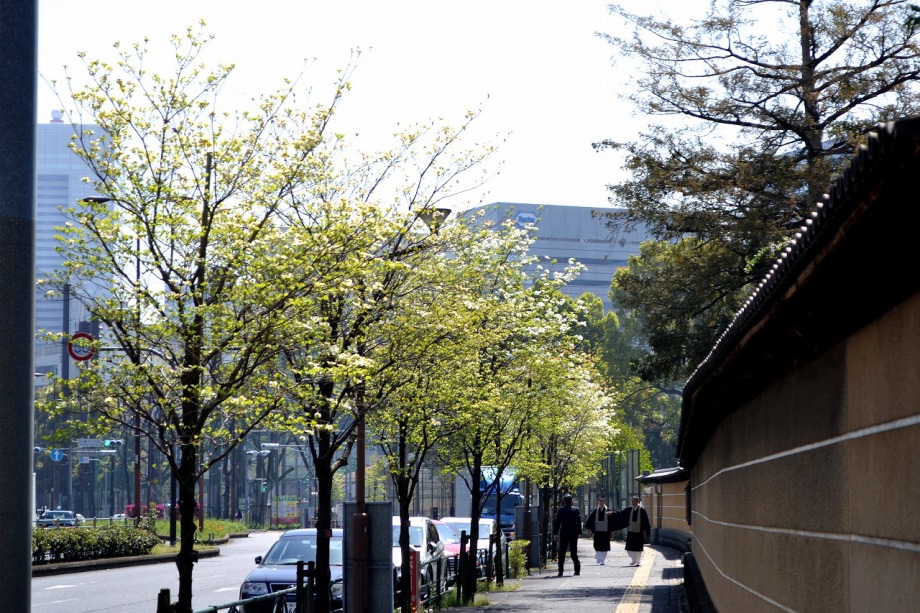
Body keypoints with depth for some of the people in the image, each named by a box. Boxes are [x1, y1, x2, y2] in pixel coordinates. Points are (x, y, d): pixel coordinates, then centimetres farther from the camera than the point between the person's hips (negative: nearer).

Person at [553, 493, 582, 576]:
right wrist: (579, 532, 6)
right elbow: (579, 522, 0)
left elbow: (557, 522, -4)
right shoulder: (576, 510, 0)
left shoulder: (560, 510, -6)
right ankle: (577, 569, 8)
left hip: (564, 533, -2)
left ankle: (561, 571, -4)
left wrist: (555, 533, 1)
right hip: (574, 534, 2)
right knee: (574, 552, 12)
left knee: (562, 553, 2)